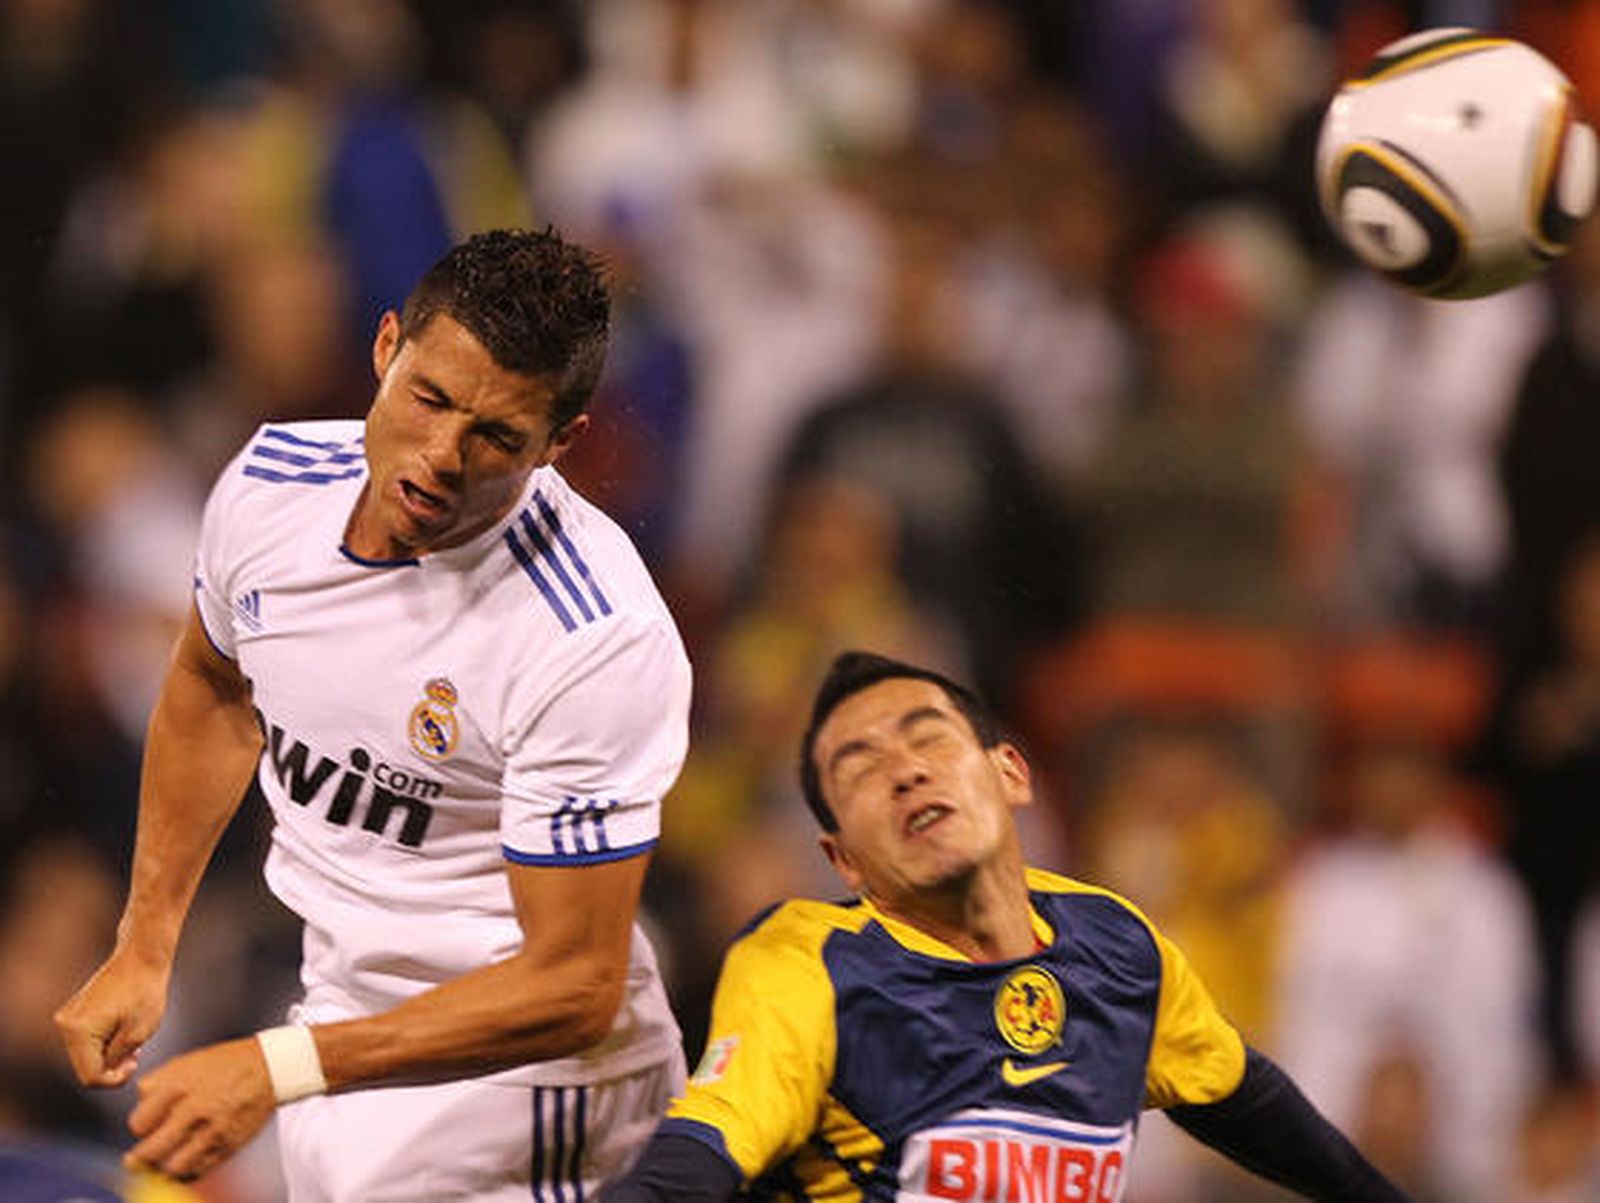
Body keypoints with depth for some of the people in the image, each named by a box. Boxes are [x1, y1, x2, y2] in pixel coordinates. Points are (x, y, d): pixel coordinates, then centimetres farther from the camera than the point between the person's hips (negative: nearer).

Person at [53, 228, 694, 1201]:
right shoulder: (269, 483, -8)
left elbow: (573, 987, -26)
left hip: (515, 1079, -7)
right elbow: (212, 690, 17)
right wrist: (144, 949, 16)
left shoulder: (603, 642, -28)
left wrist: (276, 1070, -31)